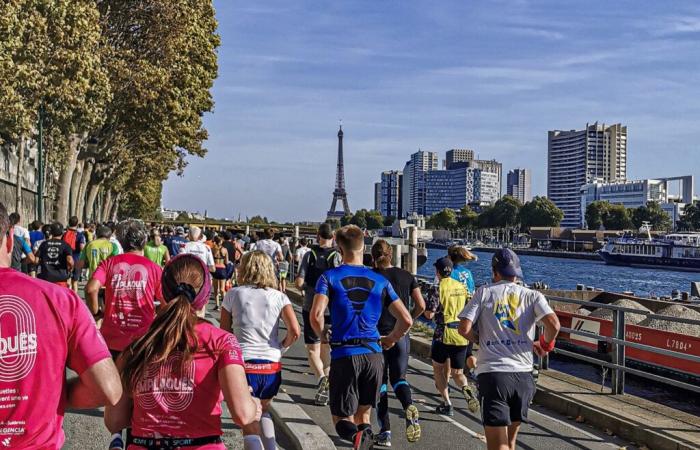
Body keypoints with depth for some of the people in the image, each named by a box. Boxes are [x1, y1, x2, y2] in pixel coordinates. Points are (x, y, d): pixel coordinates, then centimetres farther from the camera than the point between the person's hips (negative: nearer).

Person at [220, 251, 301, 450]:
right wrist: (281, 347, 10)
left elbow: (224, 333, 5)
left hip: (244, 365, -2)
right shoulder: (279, 297, 4)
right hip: (272, 366, 3)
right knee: (263, 410, 27)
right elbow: (295, 332, -7)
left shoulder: (233, 294, 3)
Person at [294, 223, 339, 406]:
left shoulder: (309, 255, -3)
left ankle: (321, 377, -23)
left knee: (313, 349, 4)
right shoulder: (336, 256, -6)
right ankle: (325, 390, 16)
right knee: (326, 348, 15)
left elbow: (299, 282, -9)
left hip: (311, 308, -1)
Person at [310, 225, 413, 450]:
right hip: (373, 354, 3)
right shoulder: (380, 281, 6)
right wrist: (390, 340, 20)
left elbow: (316, 316, -16)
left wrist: (325, 338, 4)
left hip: (344, 354, -3)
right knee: (363, 413, 21)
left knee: (342, 418, 8)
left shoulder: (329, 277, -2)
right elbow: (406, 320, 2)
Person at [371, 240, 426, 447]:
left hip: (377, 335, -2)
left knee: (380, 383, 9)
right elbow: (421, 305, 2)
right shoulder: (407, 276, 3)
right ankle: (409, 407, -17)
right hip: (401, 336, 2)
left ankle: (385, 432, 7)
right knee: (398, 378, 14)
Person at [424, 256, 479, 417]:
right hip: (462, 334, 5)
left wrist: (428, 307, 8)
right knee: (457, 372, 13)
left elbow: (429, 314, -13)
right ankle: (466, 388, -20)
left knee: (438, 368, 15)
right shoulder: (462, 286, 9)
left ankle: (447, 404, 6)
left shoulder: (439, 288, -10)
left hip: (444, 333, -5)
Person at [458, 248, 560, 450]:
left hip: (492, 373, -3)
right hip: (523, 374, 3)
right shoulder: (532, 295, 7)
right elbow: (554, 325, -9)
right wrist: (545, 344, 12)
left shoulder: (484, 292, 4)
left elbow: (464, 329, -6)